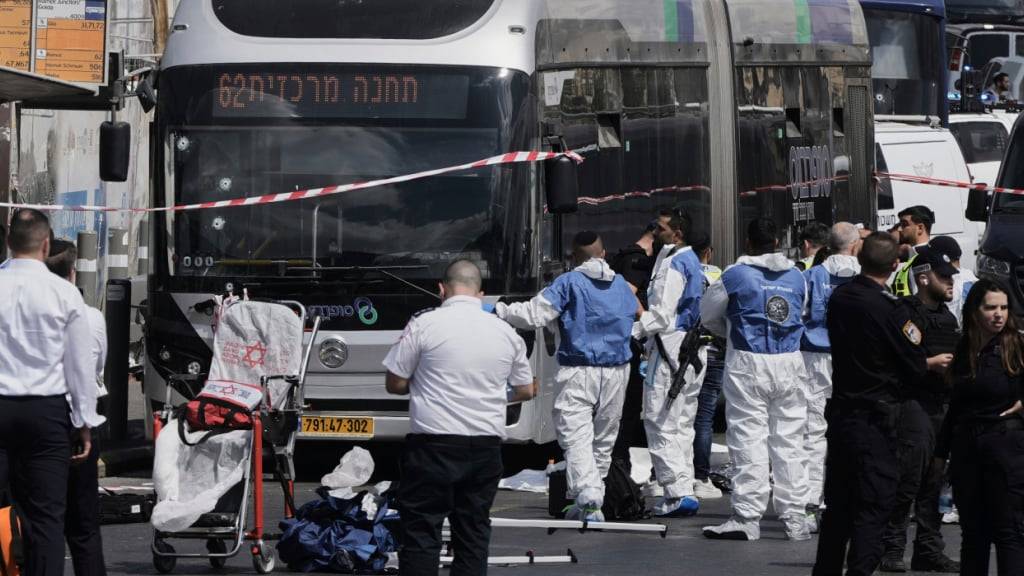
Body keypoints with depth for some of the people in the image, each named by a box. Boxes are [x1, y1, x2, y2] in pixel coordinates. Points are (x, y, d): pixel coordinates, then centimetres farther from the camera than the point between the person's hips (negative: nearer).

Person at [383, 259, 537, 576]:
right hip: (485, 446, 4)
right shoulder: (506, 332, 6)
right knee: (474, 533, 9)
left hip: (433, 445, -4)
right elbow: (527, 390, 16)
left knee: (421, 532, -1)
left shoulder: (424, 325, -6)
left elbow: (394, 383, -1)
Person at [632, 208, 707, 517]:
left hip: (670, 347, -10)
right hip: (692, 350, 10)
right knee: (682, 423, 13)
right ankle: (684, 490, 15)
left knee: (660, 422, -8)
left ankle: (679, 492, -15)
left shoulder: (673, 264, -14)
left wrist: (631, 331, -12)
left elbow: (662, 314, -20)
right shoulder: (692, 261, 16)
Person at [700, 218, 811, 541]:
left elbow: (708, 314, 7)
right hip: (789, 362, 4)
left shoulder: (736, 275, -6)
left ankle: (747, 517, -4)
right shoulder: (797, 277, 7)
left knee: (749, 440, -2)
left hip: (748, 362, -4)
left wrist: (728, 333, 26)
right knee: (789, 441, 9)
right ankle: (794, 518, 10)